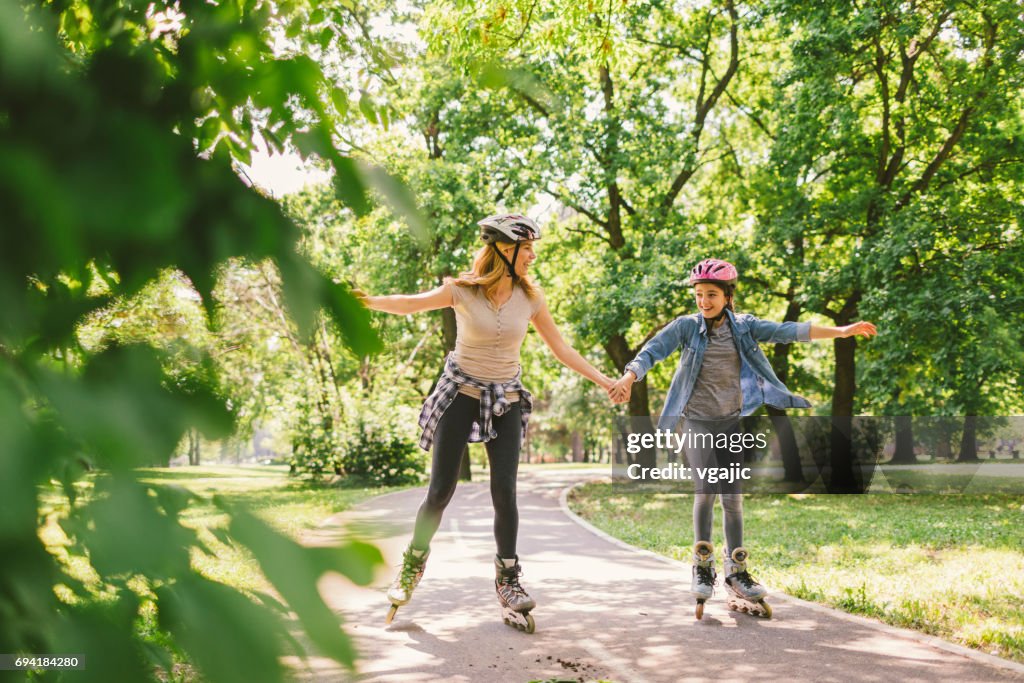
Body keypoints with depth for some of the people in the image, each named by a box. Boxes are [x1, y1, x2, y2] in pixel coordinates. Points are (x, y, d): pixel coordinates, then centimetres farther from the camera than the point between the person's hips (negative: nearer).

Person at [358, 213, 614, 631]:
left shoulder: (530, 297, -3)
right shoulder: (463, 290, -10)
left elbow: (560, 349, 5)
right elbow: (412, 304, 0)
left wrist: (604, 381, 4)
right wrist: (366, 301, -17)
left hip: (506, 400, 2)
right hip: (461, 393, -2)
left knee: (504, 492, -8)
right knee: (440, 490, -2)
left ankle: (508, 581, 4)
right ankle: (413, 564, 20)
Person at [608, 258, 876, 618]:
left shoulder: (744, 326, 1)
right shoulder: (686, 326, -4)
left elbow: (786, 331, -4)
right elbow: (652, 351, -13)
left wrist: (841, 331, -11)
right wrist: (628, 377, -32)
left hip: (733, 421, 2)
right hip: (699, 421, -2)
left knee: (732, 497, 5)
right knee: (706, 491, -15)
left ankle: (736, 572, 16)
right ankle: (702, 567, 0)